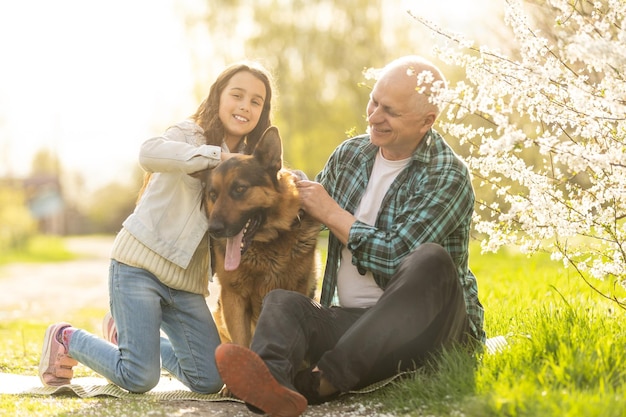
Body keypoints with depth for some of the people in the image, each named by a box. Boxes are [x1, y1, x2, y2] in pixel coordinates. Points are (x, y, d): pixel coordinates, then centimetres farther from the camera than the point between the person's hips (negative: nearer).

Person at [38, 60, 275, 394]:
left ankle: (126, 334, 25)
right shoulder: (190, 135, -7)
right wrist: (217, 156, -30)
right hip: (141, 263, -7)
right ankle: (66, 339, 16)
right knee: (139, 378, -13)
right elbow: (149, 153, -30)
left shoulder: (249, 162, 14)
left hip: (188, 282, 7)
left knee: (209, 382, 2)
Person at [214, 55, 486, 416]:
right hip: (353, 319, 5)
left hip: (425, 322, -5)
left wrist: (331, 213, -8)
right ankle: (274, 385, -59)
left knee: (430, 261, -34)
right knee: (282, 302, -22)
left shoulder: (447, 177, -7)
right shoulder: (349, 154, 12)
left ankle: (322, 382, -40)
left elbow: (395, 258, -17)